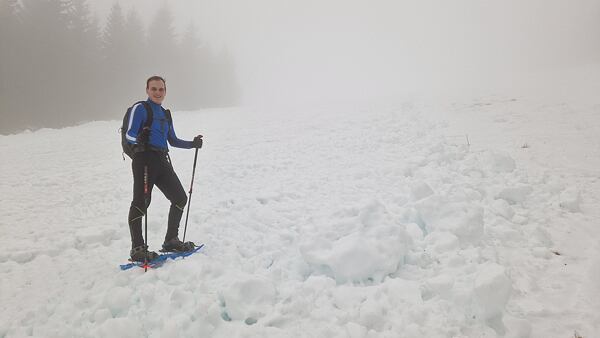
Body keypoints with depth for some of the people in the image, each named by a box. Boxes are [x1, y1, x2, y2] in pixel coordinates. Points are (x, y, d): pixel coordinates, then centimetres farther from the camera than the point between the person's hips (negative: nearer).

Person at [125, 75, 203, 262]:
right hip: (144, 159, -8)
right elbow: (129, 135, -9)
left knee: (180, 198, 8)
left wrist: (192, 144, 12)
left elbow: (173, 140, 26)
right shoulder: (140, 108, 1)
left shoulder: (165, 114, 22)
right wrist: (139, 139, -31)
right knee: (141, 202, -13)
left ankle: (171, 241, 19)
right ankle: (137, 249, -6)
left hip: (162, 161, 8)